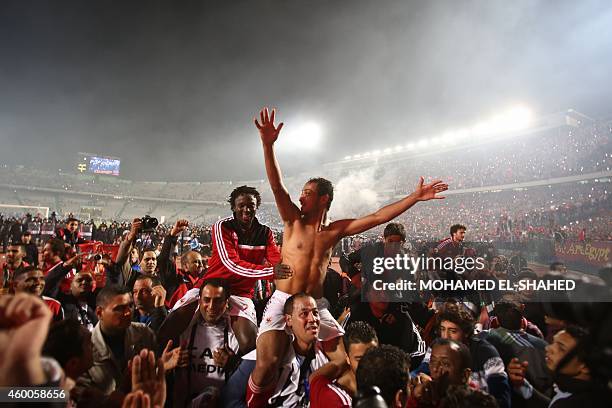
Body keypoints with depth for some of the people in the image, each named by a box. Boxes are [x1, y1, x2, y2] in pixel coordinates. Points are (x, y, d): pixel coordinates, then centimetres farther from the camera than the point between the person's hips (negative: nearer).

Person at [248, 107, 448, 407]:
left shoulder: (336, 230, 5)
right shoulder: (293, 221, 0)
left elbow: (378, 217, 2)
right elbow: (276, 185, -14)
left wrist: (415, 197, -2)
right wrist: (268, 146, -27)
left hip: (317, 306, 3)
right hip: (283, 302, -3)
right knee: (267, 363, -21)